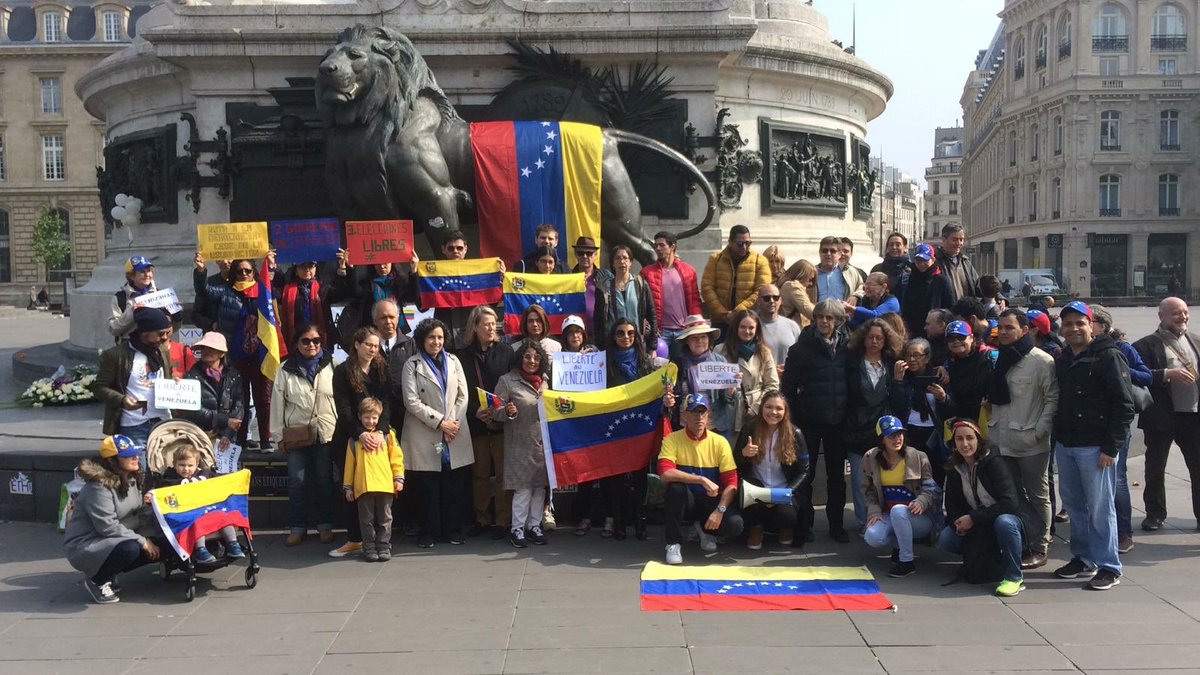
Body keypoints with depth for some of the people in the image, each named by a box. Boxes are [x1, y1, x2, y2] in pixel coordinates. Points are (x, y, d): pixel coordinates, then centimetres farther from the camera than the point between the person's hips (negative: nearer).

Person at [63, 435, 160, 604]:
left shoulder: (131, 479, 5)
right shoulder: (99, 486, -23)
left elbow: (135, 516, 10)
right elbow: (107, 526, -27)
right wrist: (142, 541, -25)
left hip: (111, 541, 9)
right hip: (84, 546, -9)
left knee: (156, 549, -6)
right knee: (130, 549, -33)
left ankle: (107, 572, 10)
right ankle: (96, 580, -6)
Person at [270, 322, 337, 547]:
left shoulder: (332, 366, 1)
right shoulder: (286, 370, 3)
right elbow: (277, 404, 5)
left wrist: (342, 430, -4)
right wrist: (278, 435, 2)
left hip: (326, 433, 0)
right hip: (296, 434, 1)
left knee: (325, 480, 6)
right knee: (297, 482, 2)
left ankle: (325, 526, 18)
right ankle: (297, 528, 13)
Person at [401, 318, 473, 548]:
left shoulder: (453, 361, 12)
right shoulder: (412, 365, 1)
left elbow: (463, 395, 9)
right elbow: (412, 402, -7)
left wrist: (455, 423, -5)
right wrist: (440, 422, -12)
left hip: (454, 433, 3)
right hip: (425, 436, -3)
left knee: (454, 485, 3)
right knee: (428, 487, 0)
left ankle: (452, 530, 13)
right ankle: (429, 532, 10)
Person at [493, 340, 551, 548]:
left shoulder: (546, 380, 11)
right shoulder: (507, 381, -2)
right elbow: (495, 412, -6)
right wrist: (507, 412, -25)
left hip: (544, 443, 5)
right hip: (521, 444, -4)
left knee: (540, 485, 8)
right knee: (523, 487, -4)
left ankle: (534, 525, 20)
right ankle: (517, 529, 8)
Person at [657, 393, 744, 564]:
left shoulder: (719, 442, -6)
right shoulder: (672, 440, -11)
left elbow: (731, 482, -8)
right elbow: (665, 473, -27)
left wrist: (720, 510, -23)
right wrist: (703, 480, -31)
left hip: (711, 501, 1)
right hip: (686, 500, -1)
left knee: (735, 525, -26)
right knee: (676, 487, -35)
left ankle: (704, 528, 10)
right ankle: (674, 543, -15)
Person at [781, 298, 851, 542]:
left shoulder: (845, 347, 5)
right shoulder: (803, 347, -5)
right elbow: (788, 385, -4)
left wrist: (848, 414, 3)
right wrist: (791, 418, -8)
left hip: (837, 420, 3)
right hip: (809, 421, -3)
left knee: (837, 475, 10)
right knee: (805, 474, 6)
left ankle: (836, 524, 20)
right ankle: (804, 524, 17)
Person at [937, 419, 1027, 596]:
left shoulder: (993, 463, -16)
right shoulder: (955, 469, 1)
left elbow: (1009, 502, -24)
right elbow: (952, 505, 3)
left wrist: (973, 518, -26)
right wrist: (958, 522, -20)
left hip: (1005, 519, -5)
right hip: (976, 528, 5)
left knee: (1004, 522, -39)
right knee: (944, 540, -20)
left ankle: (1014, 578, -19)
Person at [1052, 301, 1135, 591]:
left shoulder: (1108, 357, -9)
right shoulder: (1064, 359, 13)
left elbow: (1124, 405, -13)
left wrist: (1111, 447, -16)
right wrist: (1058, 436, 12)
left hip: (1095, 447, -7)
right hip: (1065, 444, 7)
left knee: (1100, 507, -2)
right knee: (1073, 504, 14)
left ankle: (1109, 567, 7)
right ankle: (1083, 559, 26)